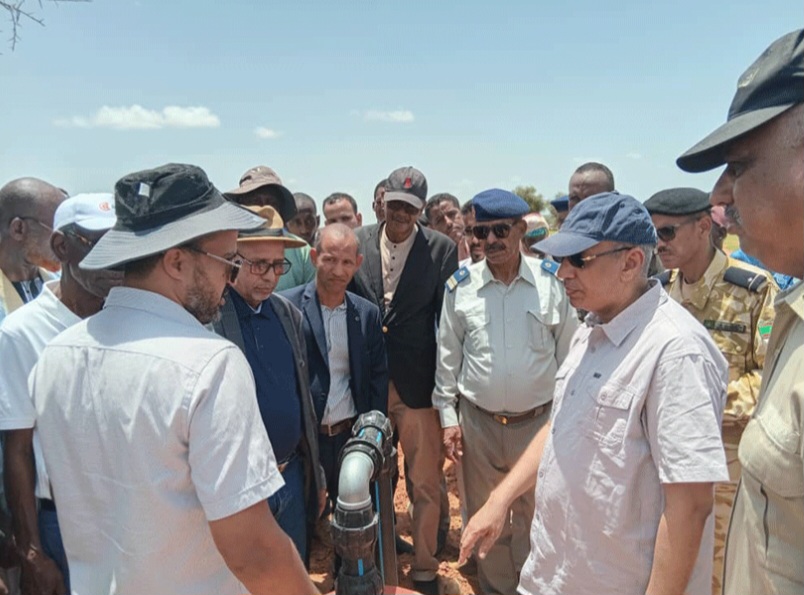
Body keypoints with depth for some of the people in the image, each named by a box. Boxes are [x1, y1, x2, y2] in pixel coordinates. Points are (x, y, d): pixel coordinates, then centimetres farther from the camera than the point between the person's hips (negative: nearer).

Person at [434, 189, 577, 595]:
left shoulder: (553, 282, -6)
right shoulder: (460, 286, -3)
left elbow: (569, 354, 0)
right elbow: (447, 356, 3)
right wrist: (448, 417, 2)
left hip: (540, 422, -1)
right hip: (477, 422, 2)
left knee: (535, 517, 14)